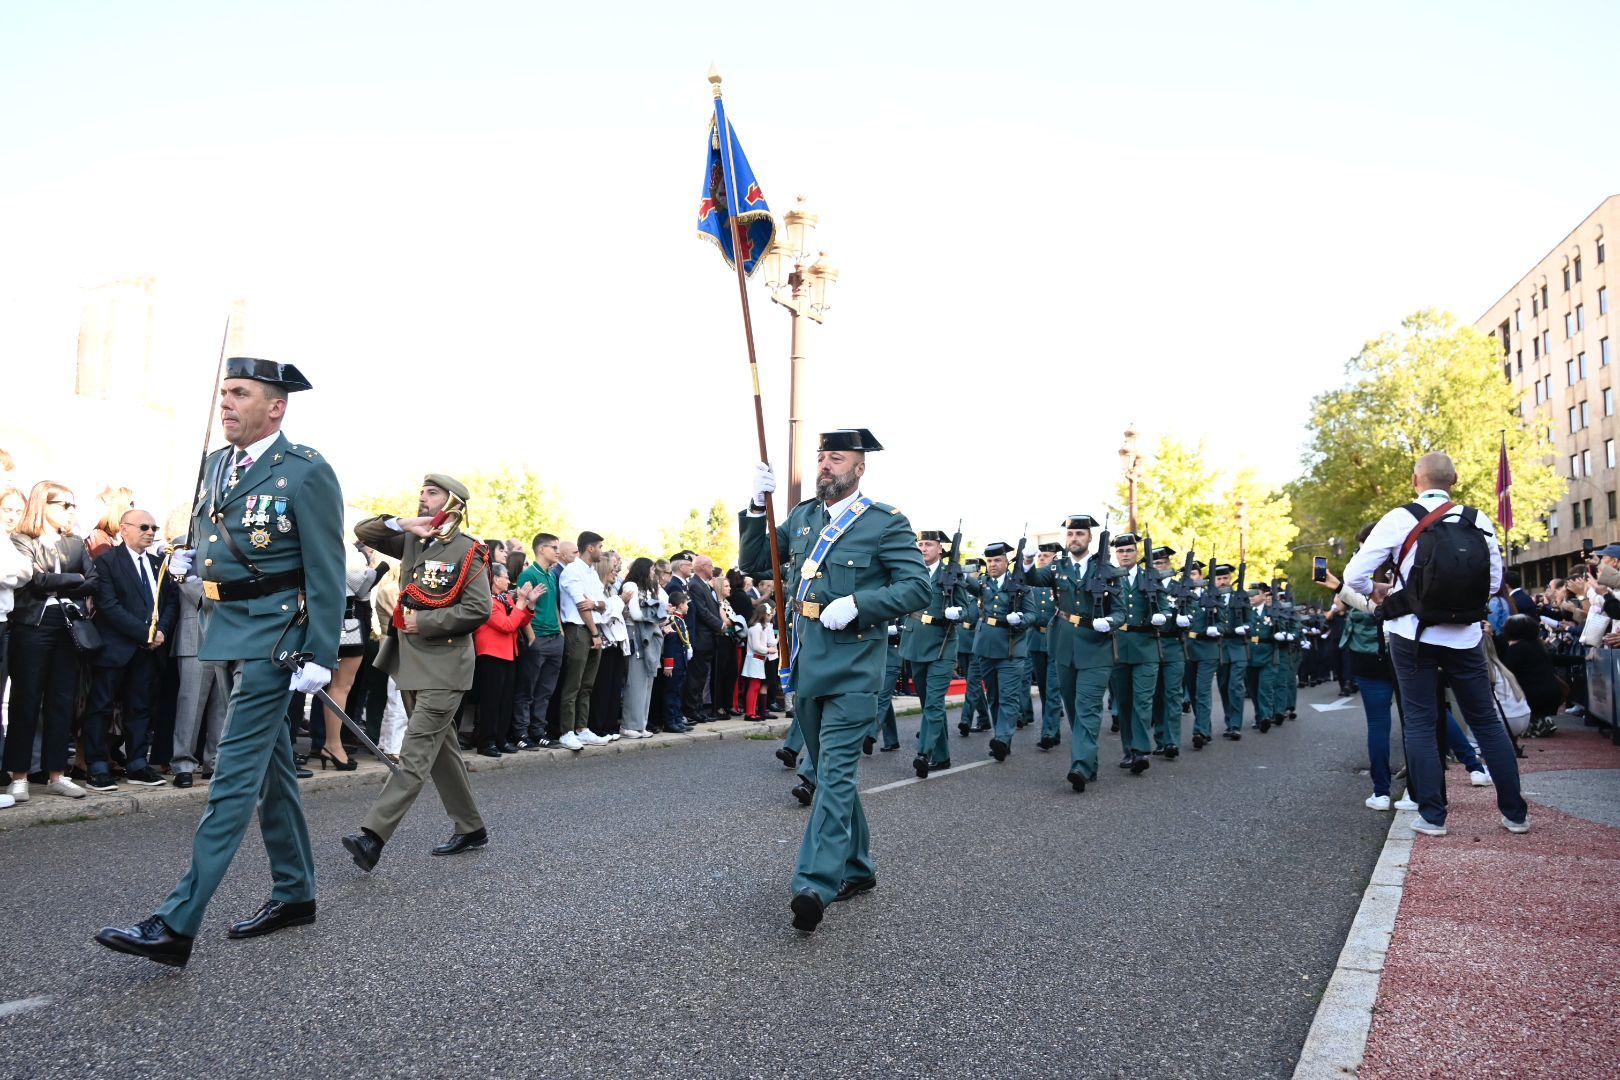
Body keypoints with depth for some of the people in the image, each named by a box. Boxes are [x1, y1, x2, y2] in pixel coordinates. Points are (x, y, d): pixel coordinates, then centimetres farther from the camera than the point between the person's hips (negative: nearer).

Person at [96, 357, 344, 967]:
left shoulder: (307, 472, -13)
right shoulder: (215, 465, 12)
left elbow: (326, 573, -15)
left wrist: (319, 658, -19)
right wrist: (189, 558, 3)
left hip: (273, 637, -9)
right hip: (225, 635, 9)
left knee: (235, 774, -8)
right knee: (271, 767, 15)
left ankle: (176, 927, -5)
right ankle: (295, 894, 28)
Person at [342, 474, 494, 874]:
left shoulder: (468, 551, -8)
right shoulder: (411, 542, 11)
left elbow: (480, 609, -15)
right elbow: (363, 531, 11)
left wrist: (424, 622, -15)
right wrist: (402, 524, -6)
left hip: (443, 665, -8)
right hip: (409, 660, 8)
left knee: (416, 752, -10)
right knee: (441, 748, 14)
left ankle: (373, 836, -15)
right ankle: (470, 828, 25)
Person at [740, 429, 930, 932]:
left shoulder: (886, 522, -4)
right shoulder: (802, 516, 13)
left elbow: (916, 586, -10)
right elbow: (754, 563, 14)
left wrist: (856, 604, -21)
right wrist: (758, 507, 0)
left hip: (852, 668, -7)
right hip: (806, 663, 7)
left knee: (836, 772, -12)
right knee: (833, 772, 16)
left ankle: (815, 885, -15)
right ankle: (856, 868, 29)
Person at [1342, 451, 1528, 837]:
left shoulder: (1400, 519, -7)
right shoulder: (1479, 521, 1)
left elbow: (1354, 576, -8)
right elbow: (1494, 581, 10)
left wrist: (1377, 591, 12)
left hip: (1414, 635, -2)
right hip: (1465, 637, 3)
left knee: (1420, 722, 6)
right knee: (1487, 720, 14)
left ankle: (1432, 815, 7)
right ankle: (1515, 812, 20)